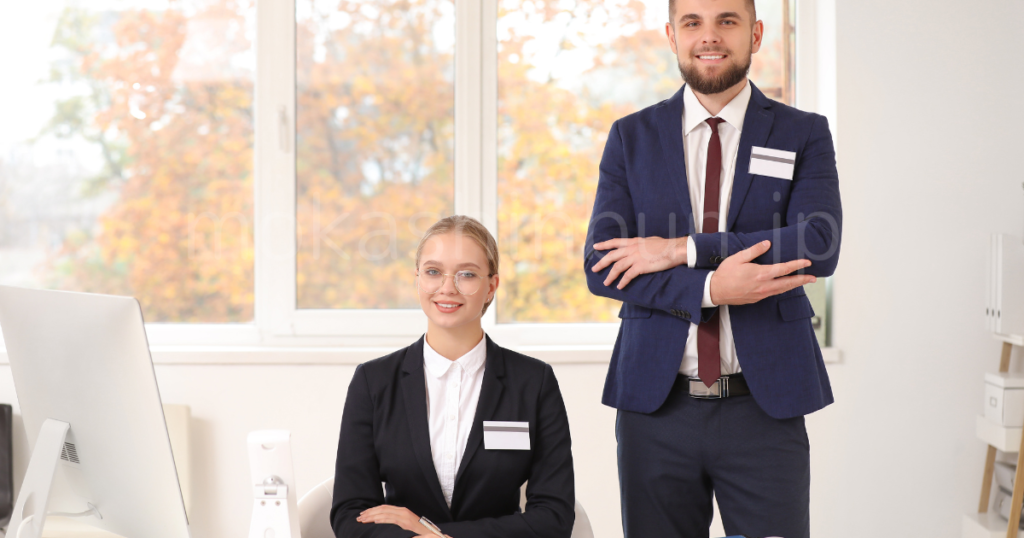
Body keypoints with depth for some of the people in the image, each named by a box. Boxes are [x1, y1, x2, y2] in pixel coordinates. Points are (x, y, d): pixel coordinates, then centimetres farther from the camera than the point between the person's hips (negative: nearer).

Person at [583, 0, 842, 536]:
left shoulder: (804, 135, 4)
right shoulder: (630, 137, 8)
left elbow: (819, 245, -12)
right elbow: (599, 265, -1)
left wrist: (681, 250, -15)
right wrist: (709, 289, -17)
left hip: (765, 406, -1)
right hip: (656, 405, 1)